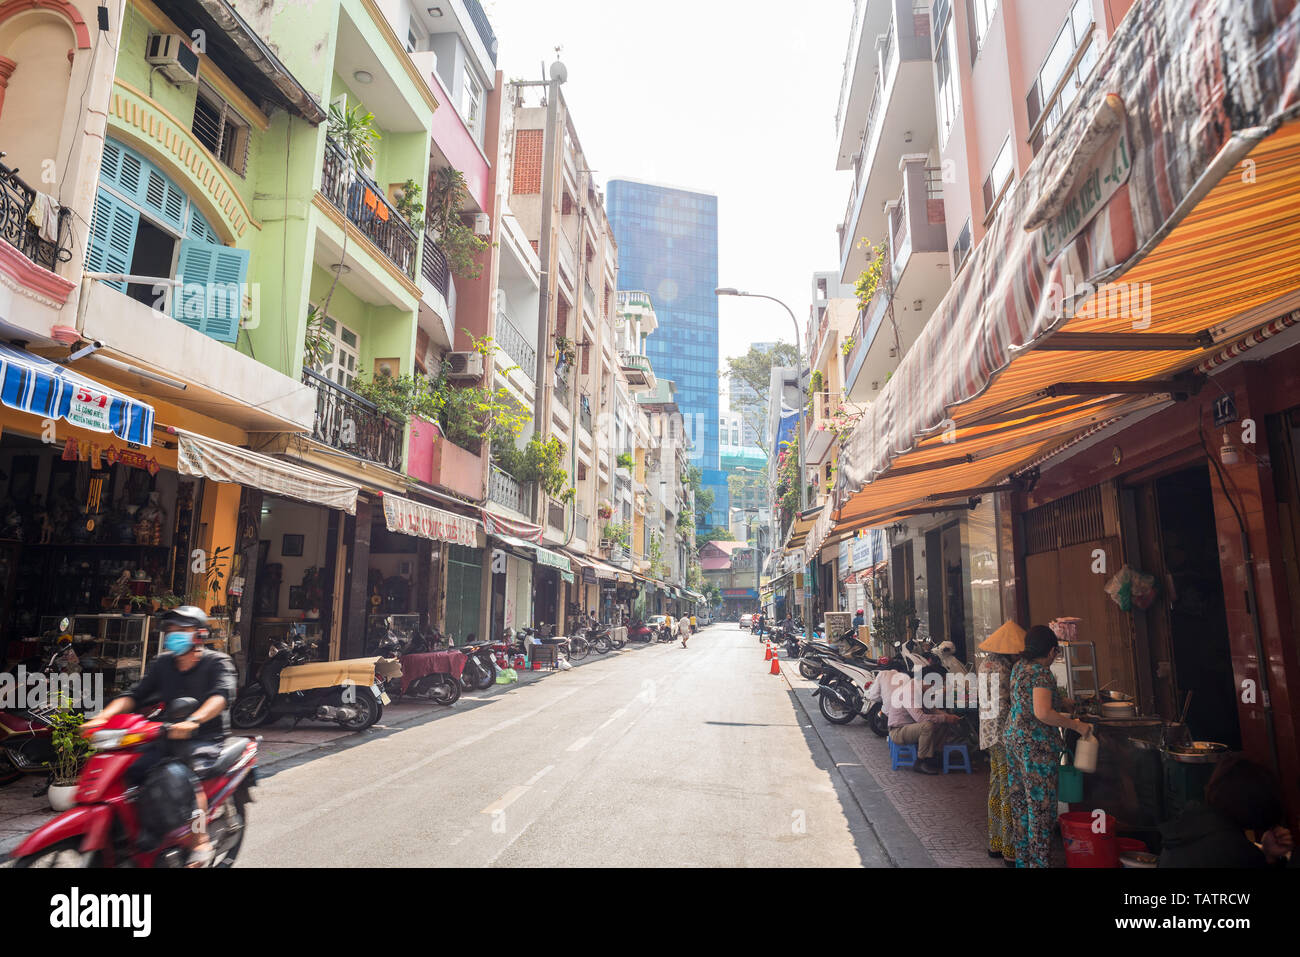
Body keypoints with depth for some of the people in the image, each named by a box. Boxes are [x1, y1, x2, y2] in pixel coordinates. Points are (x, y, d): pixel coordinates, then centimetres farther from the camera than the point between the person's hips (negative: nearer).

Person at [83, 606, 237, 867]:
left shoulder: (217, 662, -6)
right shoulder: (162, 663, 13)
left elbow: (221, 695, -24)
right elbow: (136, 694, 5)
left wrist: (192, 721, -41)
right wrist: (102, 716, -13)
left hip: (205, 739, -6)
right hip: (168, 737, 6)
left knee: (191, 773, -32)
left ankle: (200, 842, -24)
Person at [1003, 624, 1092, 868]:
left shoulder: (1019, 666, 10)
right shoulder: (1042, 673, -18)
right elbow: (1042, 713, -28)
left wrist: (1065, 702, 32)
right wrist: (1076, 725, -18)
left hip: (1013, 737, 9)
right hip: (1035, 745, -9)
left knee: (1020, 802, 15)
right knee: (1040, 804, 0)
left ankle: (1022, 859, 25)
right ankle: (1039, 861, 7)